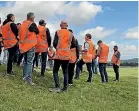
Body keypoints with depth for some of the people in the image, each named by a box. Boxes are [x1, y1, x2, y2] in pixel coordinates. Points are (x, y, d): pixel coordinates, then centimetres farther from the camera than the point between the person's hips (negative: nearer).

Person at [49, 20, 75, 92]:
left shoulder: (58, 32, -3)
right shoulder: (71, 34, 4)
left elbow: (54, 43, -8)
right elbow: (74, 44, 8)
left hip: (59, 55, -3)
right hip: (67, 56, 3)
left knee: (55, 71, 7)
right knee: (65, 72, 11)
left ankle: (57, 87, -4)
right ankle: (65, 88, 8)